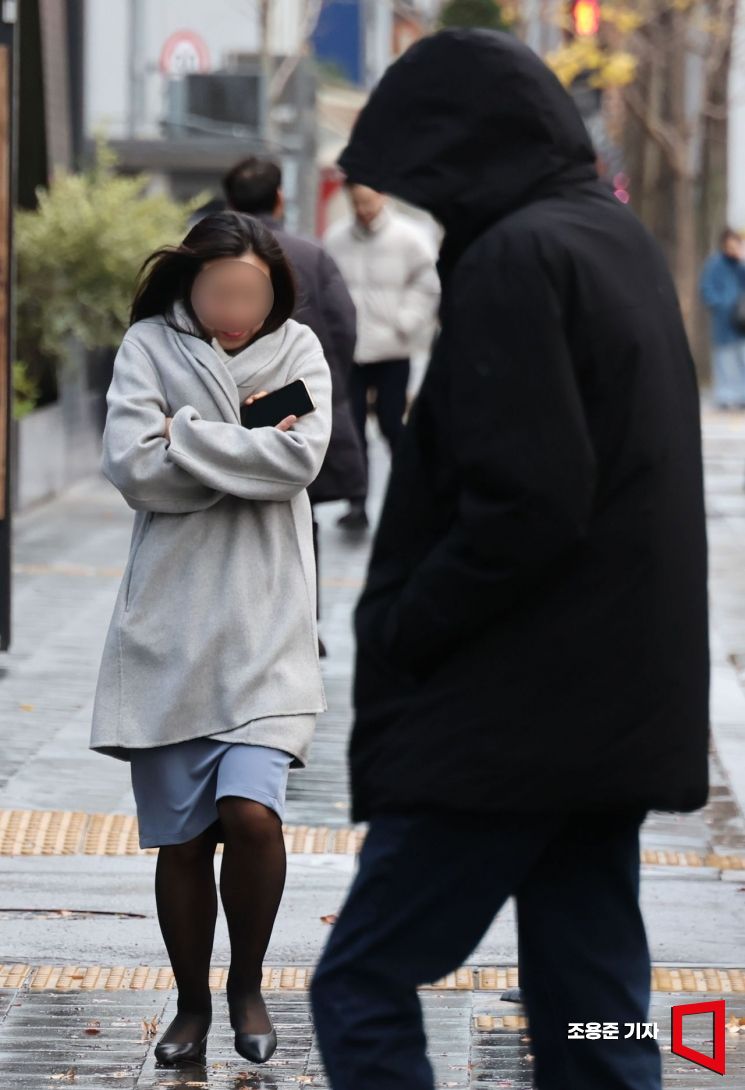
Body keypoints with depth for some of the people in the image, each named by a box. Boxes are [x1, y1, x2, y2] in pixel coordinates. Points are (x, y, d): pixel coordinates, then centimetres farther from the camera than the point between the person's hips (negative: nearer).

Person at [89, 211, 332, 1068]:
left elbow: (301, 457, -13)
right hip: (167, 629, 1)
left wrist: (185, 436, -10)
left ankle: (247, 982, 8)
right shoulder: (149, 346, 1)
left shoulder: (298, 350, 3)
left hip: (265, 628, -1)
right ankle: (192, 1001, 24)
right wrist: (248, 450, -11)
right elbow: (132, 465, -12)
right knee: (181, 838, 6)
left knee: (252, 813, -15)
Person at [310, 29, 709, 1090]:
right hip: (615, 714, 9)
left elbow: (522, 509, -22)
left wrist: (396, 633, -9)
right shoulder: (621, 243, 15)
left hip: (511, 715, -9)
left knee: (361, 991, -2)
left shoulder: (517, 258, -14)